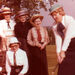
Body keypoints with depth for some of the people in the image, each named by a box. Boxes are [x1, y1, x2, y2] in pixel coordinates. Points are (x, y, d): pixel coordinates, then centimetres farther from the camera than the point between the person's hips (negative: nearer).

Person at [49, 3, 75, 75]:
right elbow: (58, 39, -8)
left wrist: (63, 51, -26)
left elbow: (68, 36, -24)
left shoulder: (69, 19, -17)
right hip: (66, 45, 6)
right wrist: (58, 53, -20)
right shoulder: (55, 26, 1)